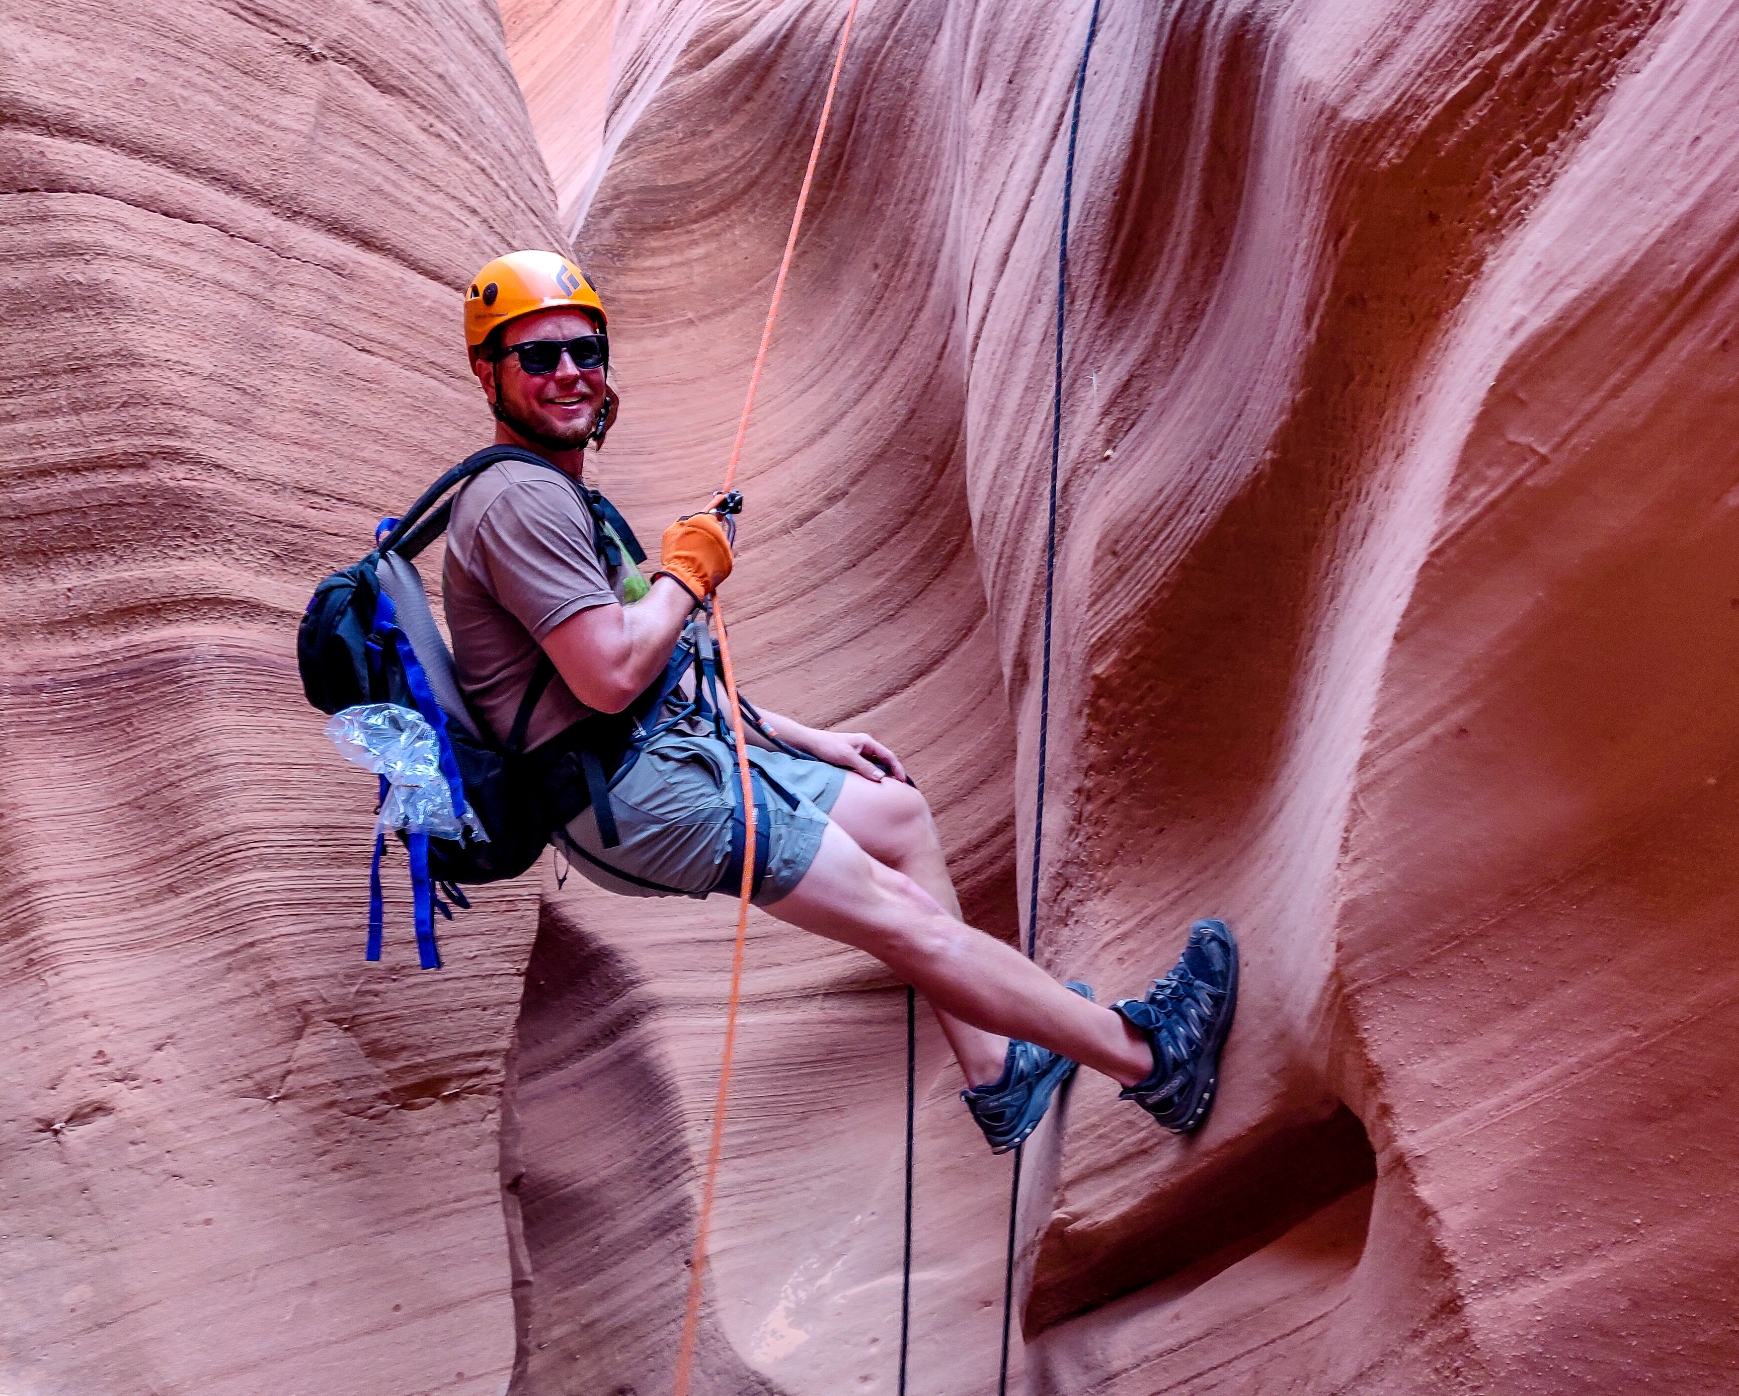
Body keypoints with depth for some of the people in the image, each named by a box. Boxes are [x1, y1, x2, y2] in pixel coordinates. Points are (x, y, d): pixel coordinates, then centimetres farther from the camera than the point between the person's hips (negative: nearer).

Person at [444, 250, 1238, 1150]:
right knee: (902, 916, -9)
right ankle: (1148, 1058, 0)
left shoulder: (556, 492, 18)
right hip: (630, 794, -11)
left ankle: (994, 1074, 12)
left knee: (898, 811, 13)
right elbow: (611, 677, -25)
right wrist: (688, 573, -8)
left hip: (671, 744, 11)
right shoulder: (520, 500, -15)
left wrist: (802, 738, 17)